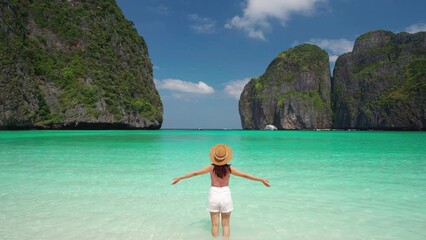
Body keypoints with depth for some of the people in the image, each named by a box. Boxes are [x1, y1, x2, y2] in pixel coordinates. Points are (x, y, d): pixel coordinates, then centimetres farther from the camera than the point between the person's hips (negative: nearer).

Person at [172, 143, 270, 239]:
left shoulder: (211, 167, -9)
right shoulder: (229, 168, -10)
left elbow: (195, 173, -5)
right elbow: (245, 175, -7)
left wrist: (180, 177, 6)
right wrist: (261, 179, 1)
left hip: (214, 195, 0)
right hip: (226, 195, 0)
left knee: (215, 224, 12)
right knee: (226, 225, 13)